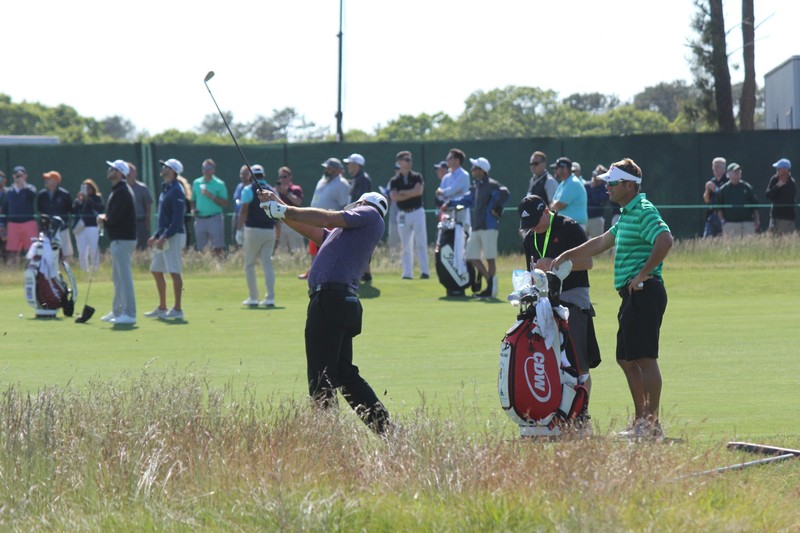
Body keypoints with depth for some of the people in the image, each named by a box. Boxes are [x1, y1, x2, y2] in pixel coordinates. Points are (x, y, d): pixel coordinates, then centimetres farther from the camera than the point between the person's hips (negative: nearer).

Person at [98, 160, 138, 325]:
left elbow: (114, 217, -23)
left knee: (124, 276, -11)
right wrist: (105, 218, 1)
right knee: (118, 277, 17)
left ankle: (129, 314, -12)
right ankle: (117, 311, 25)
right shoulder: (118, 190, 17)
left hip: (122, 240, -11)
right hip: (119, 239, 11)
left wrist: (104, 220, -3)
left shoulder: (122, 192, -17)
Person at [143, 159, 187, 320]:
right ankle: (162, 308, 20)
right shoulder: (165, 189, 16)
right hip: (163, 237, 10)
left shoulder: (176, 191, -14)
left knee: (174, 272, -8)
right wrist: (155, 236, 19)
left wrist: (164, 237, -23)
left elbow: (177, 218, -20)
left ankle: (177, 310, -6)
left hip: (173, 236, -10)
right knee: (156, 271, 13)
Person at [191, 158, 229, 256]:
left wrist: (211, 196, -17)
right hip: (200, 219, 4)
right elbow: (193, 200, 21)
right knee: (200, 249, 6)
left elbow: (225, 204, -6)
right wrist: (193, 209, 0)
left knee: (217, 249, -7)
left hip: (214, 219, -4)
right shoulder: (196, 183, 11)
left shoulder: (219, 184, -2)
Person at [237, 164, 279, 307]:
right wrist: (277, 237, 16)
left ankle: (253, 298, 6)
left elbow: (244, 211, -14)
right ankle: (270, 298, -5)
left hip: (253, 230, -4)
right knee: (267, 263, 4)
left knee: (249, 264, 7)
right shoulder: (272, 192, 11)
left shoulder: (248, 190, -3)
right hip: (269, 231, 4)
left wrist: (239, 230, -17)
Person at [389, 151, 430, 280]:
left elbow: (419, 190, -13)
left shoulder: (417, 177, 4)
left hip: (417, 212, -1)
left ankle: (425, 271, -6)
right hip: (403, 214, 1)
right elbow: (394, 197, -10)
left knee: (421, 243, -6)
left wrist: (403, 193, -7)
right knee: (405, 245, 3)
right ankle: (407, 273, 6)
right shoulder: (394, 181, 5)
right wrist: (412, 194, -11)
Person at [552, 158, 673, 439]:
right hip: (632, 296, 11)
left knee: (645, 358, -9)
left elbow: (665, 240, -29)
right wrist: (567, 256, 30)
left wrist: (644, 273, -23)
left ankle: (652, 424, -7)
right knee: (627, 360, 13)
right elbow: (601, 243, 30)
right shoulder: (627, 215, 19)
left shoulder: (644, 212, -13)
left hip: (644, 292, -11)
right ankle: (640, 421, 18)